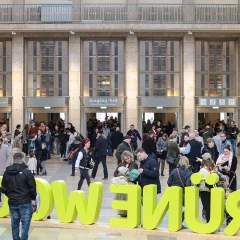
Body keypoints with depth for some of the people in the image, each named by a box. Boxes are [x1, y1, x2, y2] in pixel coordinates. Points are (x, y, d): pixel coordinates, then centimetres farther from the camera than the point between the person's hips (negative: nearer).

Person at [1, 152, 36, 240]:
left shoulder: (6, 172, 1)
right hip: (25, 202, -4)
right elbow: (32, 188, -9)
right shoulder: (26, 172, -13)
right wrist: (33, 198, 8)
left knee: (14, 224, 15)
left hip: (12, 203, 4)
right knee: (25, 224, 3)